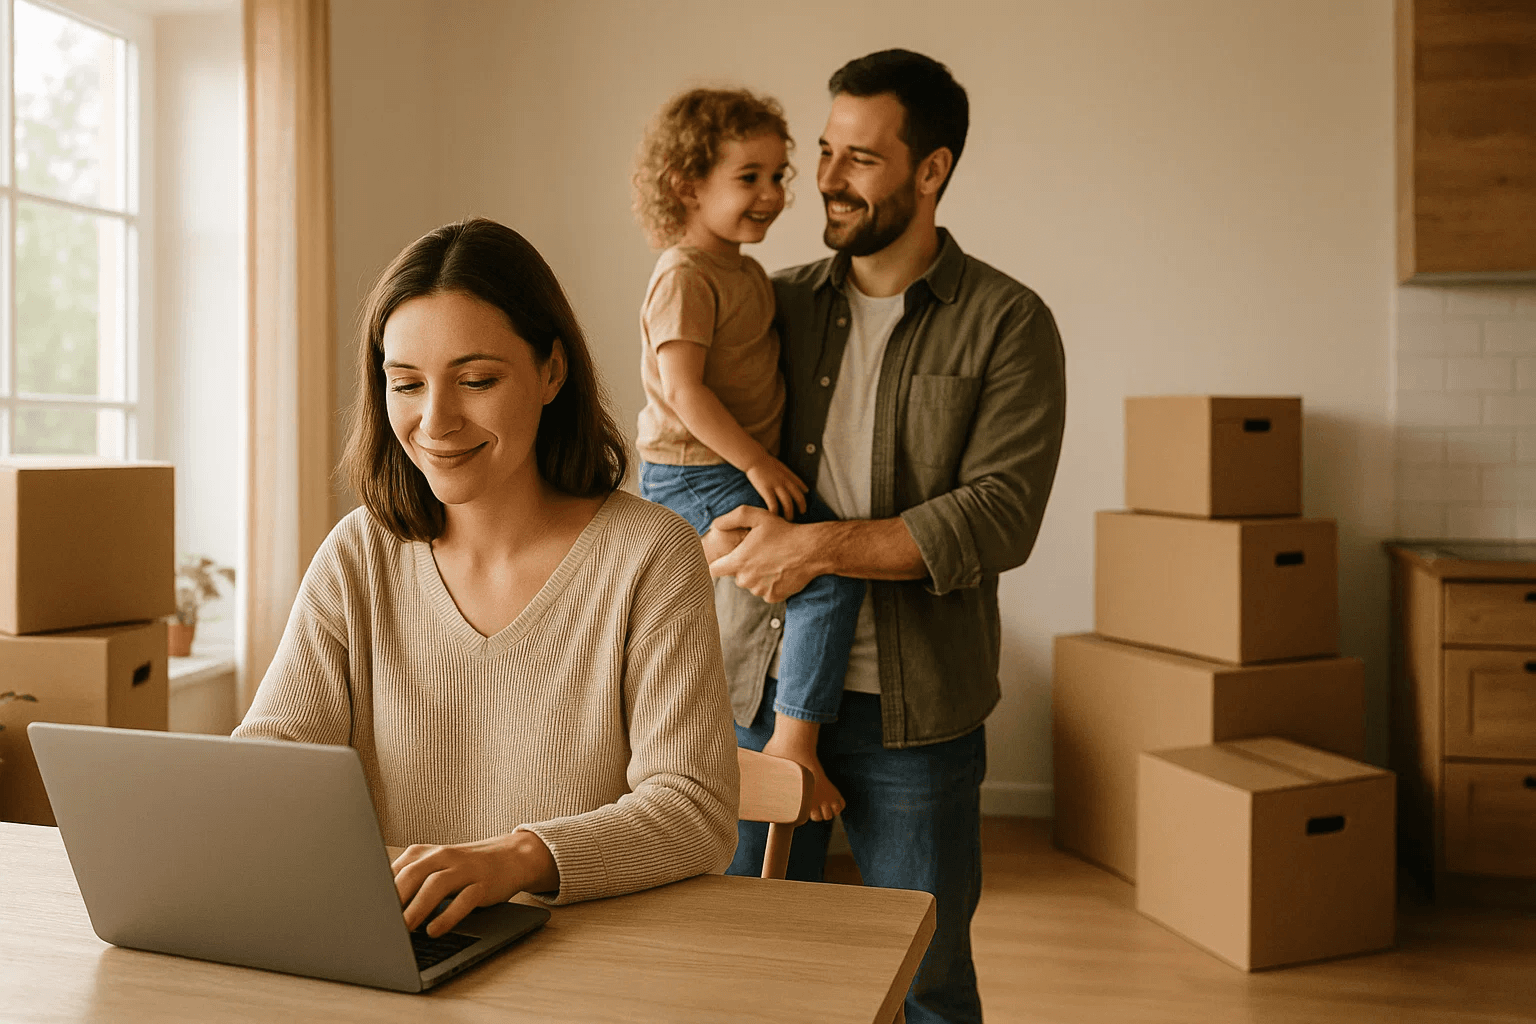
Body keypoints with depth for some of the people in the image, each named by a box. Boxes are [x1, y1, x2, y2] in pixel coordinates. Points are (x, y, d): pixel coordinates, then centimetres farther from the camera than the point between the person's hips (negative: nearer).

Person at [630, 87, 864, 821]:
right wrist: (756, 462, -23)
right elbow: (682, 388, -24)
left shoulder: (745, 272, 15)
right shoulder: (685, 276, -16)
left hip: (742, 468, 10)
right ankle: (794, 740, -15)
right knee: (831, 572, -21)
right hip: (695, 478, -10)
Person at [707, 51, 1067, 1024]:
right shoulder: (779, 304, 7)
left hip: (911, 708, -3)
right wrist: (719, 534, -6)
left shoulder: (1008, 324, -5)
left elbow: (1000, 518, -16)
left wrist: (820, 547, -21)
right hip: (757, 687, 4)